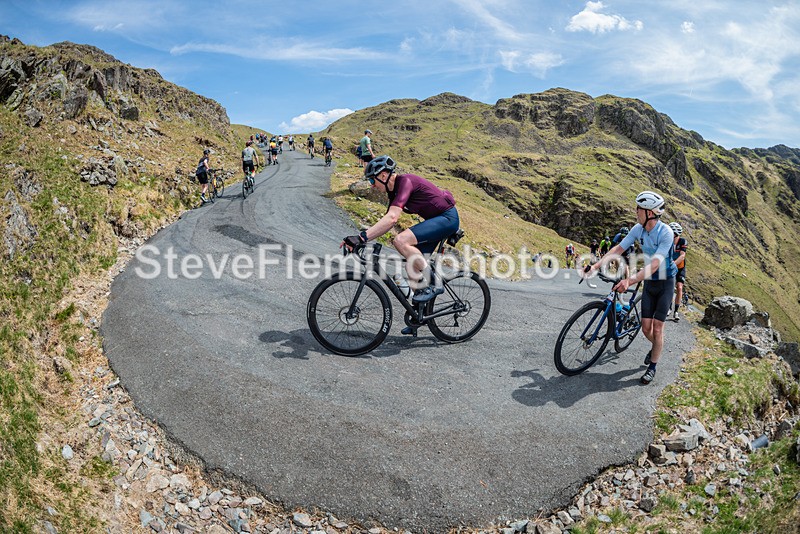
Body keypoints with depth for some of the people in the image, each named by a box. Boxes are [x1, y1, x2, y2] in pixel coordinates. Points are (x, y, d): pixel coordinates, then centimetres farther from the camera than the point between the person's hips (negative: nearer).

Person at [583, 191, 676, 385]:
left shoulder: (666, 232, -27)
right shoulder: (638, 229, -9)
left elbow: (654, 265, -35)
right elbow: (618, 249, -10)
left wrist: (630, 281, -45)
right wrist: (596, 265, -21)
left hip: (665, 284, -5)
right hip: (649, 284, 5)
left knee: (657, 328, -4)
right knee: (646, 327, 6)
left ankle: (652, 367, 12)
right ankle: (655, 346, 39)